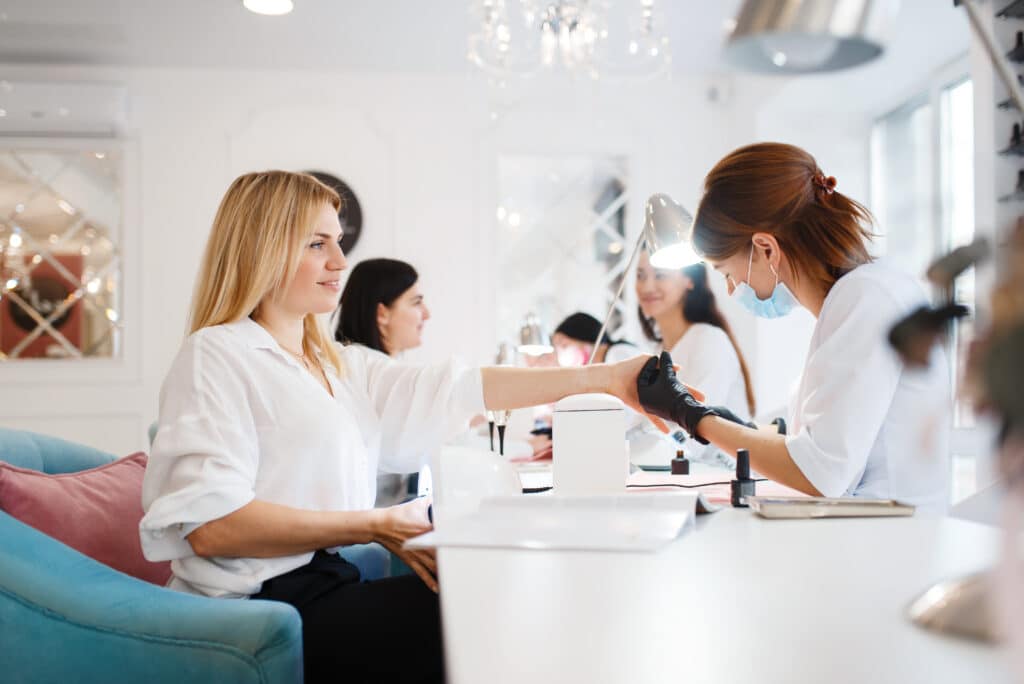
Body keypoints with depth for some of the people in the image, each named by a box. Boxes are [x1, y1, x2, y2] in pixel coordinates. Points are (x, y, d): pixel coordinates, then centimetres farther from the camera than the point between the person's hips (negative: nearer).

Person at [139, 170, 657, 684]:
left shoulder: (341, 365, 17)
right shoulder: (216, 356, -8)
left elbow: (450, 390, 7)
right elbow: (210, 526, -19)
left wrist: (604, 379, 2)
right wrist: (375, 527, -20)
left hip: (325, 584, 8)